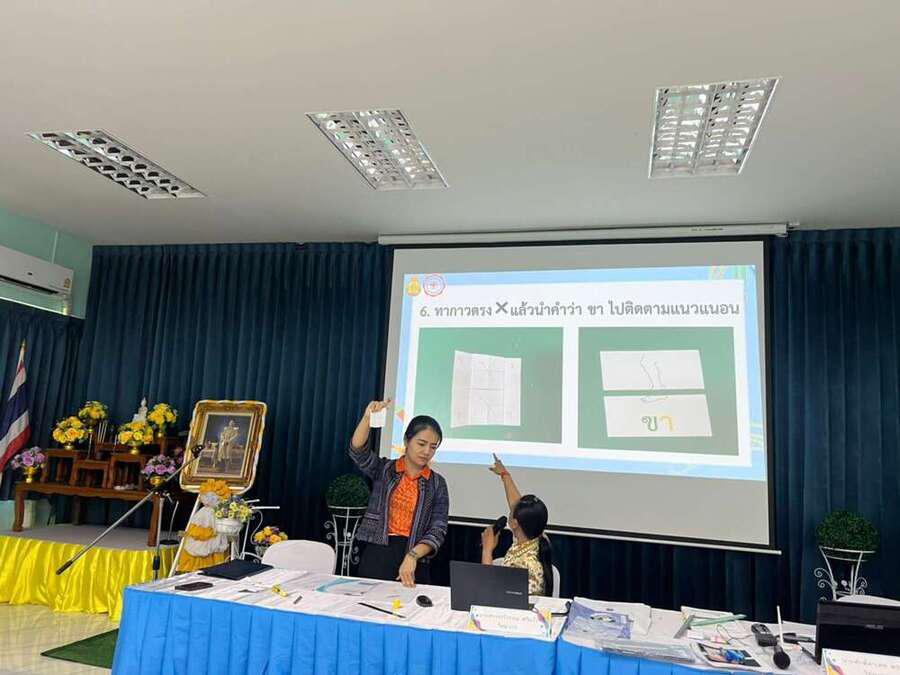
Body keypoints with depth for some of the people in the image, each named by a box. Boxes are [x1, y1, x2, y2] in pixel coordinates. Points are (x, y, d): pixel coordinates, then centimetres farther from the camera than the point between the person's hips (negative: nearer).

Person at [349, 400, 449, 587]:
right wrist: (367, 418, -32)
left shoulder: (437, 483, 3)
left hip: (414, 560, 1)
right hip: (377, 554, 0)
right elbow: (358, 451, -16)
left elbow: (438, 530, -4)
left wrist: (412, 557, -20)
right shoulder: (383, 469, 3)